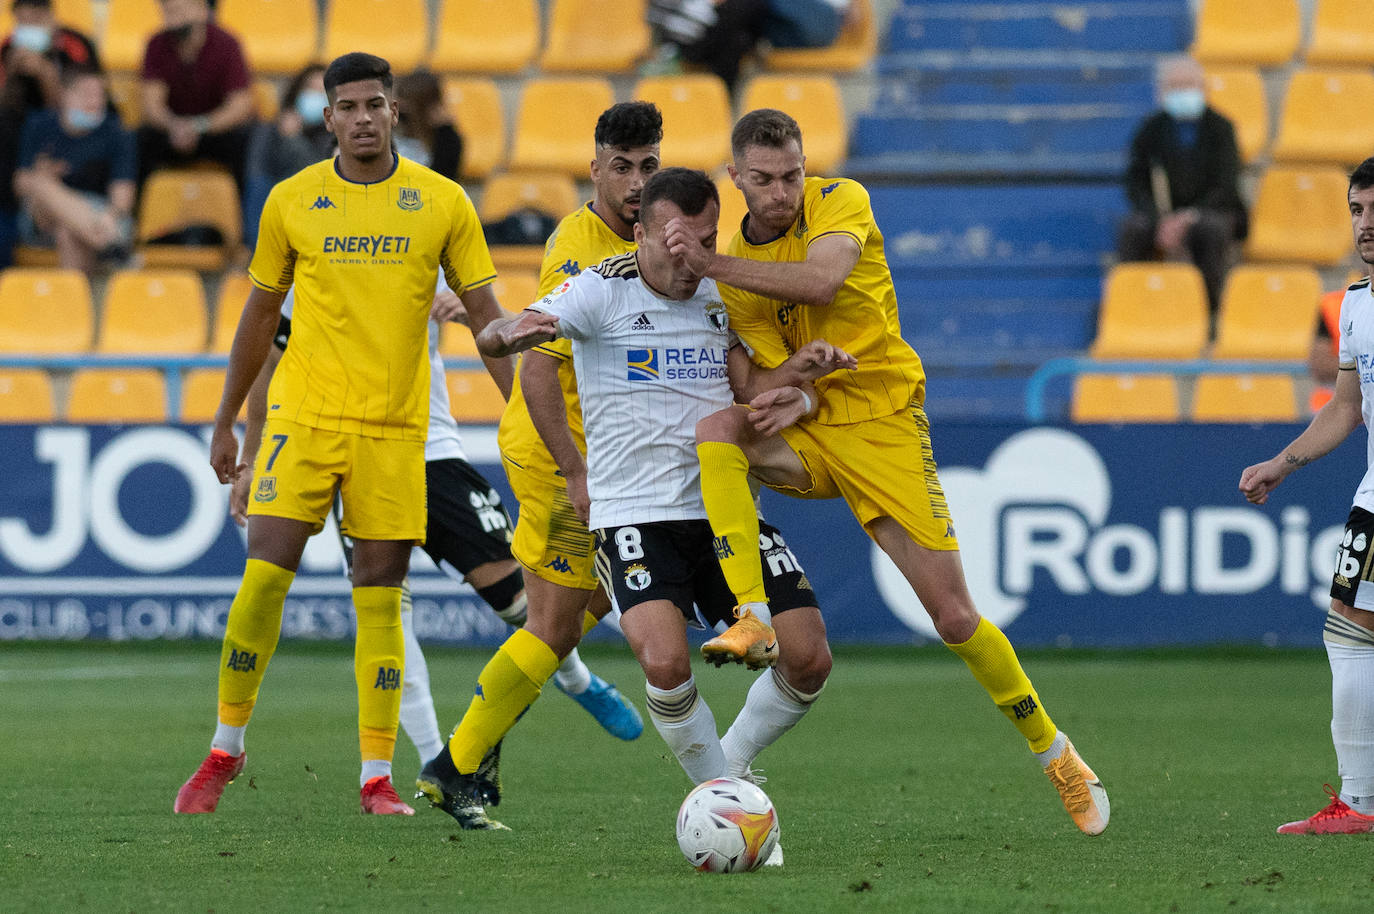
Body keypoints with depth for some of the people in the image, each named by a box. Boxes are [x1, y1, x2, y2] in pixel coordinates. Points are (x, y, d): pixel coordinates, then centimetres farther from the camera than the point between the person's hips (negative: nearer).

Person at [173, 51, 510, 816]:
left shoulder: (442, 202, 1)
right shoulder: (292, 202, 2)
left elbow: (483, 310, 3)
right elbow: (261, 313, 11)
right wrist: (226, 422, 13)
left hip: (395, 428, 0)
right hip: (303, 416, 0)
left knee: (381, 595, 0)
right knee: (265, 577, -8)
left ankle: (378, 776, 5)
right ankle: (226, 749, 8)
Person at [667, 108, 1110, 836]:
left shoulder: (841, 201, -8)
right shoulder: (736, 267, 2)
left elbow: (820, 283, -29)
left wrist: (713, 265, -33)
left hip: (882, 423, -3)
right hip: (806, 434, 3)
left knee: (954, 617, -4)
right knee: (715, 427, -32)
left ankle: (1054, 754, 17)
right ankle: (751, 617, -36)